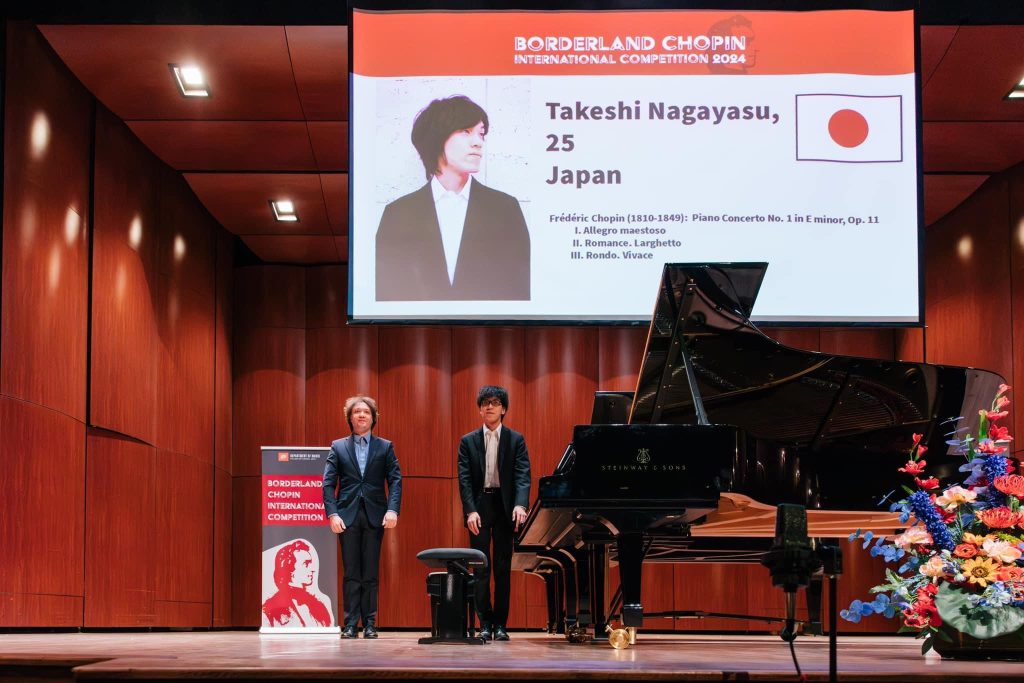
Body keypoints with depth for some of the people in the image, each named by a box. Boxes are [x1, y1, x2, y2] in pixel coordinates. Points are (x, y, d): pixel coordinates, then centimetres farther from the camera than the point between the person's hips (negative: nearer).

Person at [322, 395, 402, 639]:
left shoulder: (385, 447, 9)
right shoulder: (338, 447, 9)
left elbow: (395, 480, 2)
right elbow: (328, 483, 3)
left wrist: (393, 510, -12)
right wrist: (332, 513, -9)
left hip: (374, 516, 0)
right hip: (348, 516, 0)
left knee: (371, 573, 2)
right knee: (351, 573, 0)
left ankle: (370, 624, 5)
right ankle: (350, 624, 2)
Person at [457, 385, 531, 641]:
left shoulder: (516, 440, 5)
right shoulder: (468, 441, 7)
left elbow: (522, 475, -5)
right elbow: (464, 479, 0)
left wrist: (520, 505, -21)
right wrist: (471, 510, -13)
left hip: (505, 507, 0)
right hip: (479, 507, 0)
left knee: (503, 569, 3)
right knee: (481, 569, 1)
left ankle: (500, 624, 8)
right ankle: (485, 624, 5)